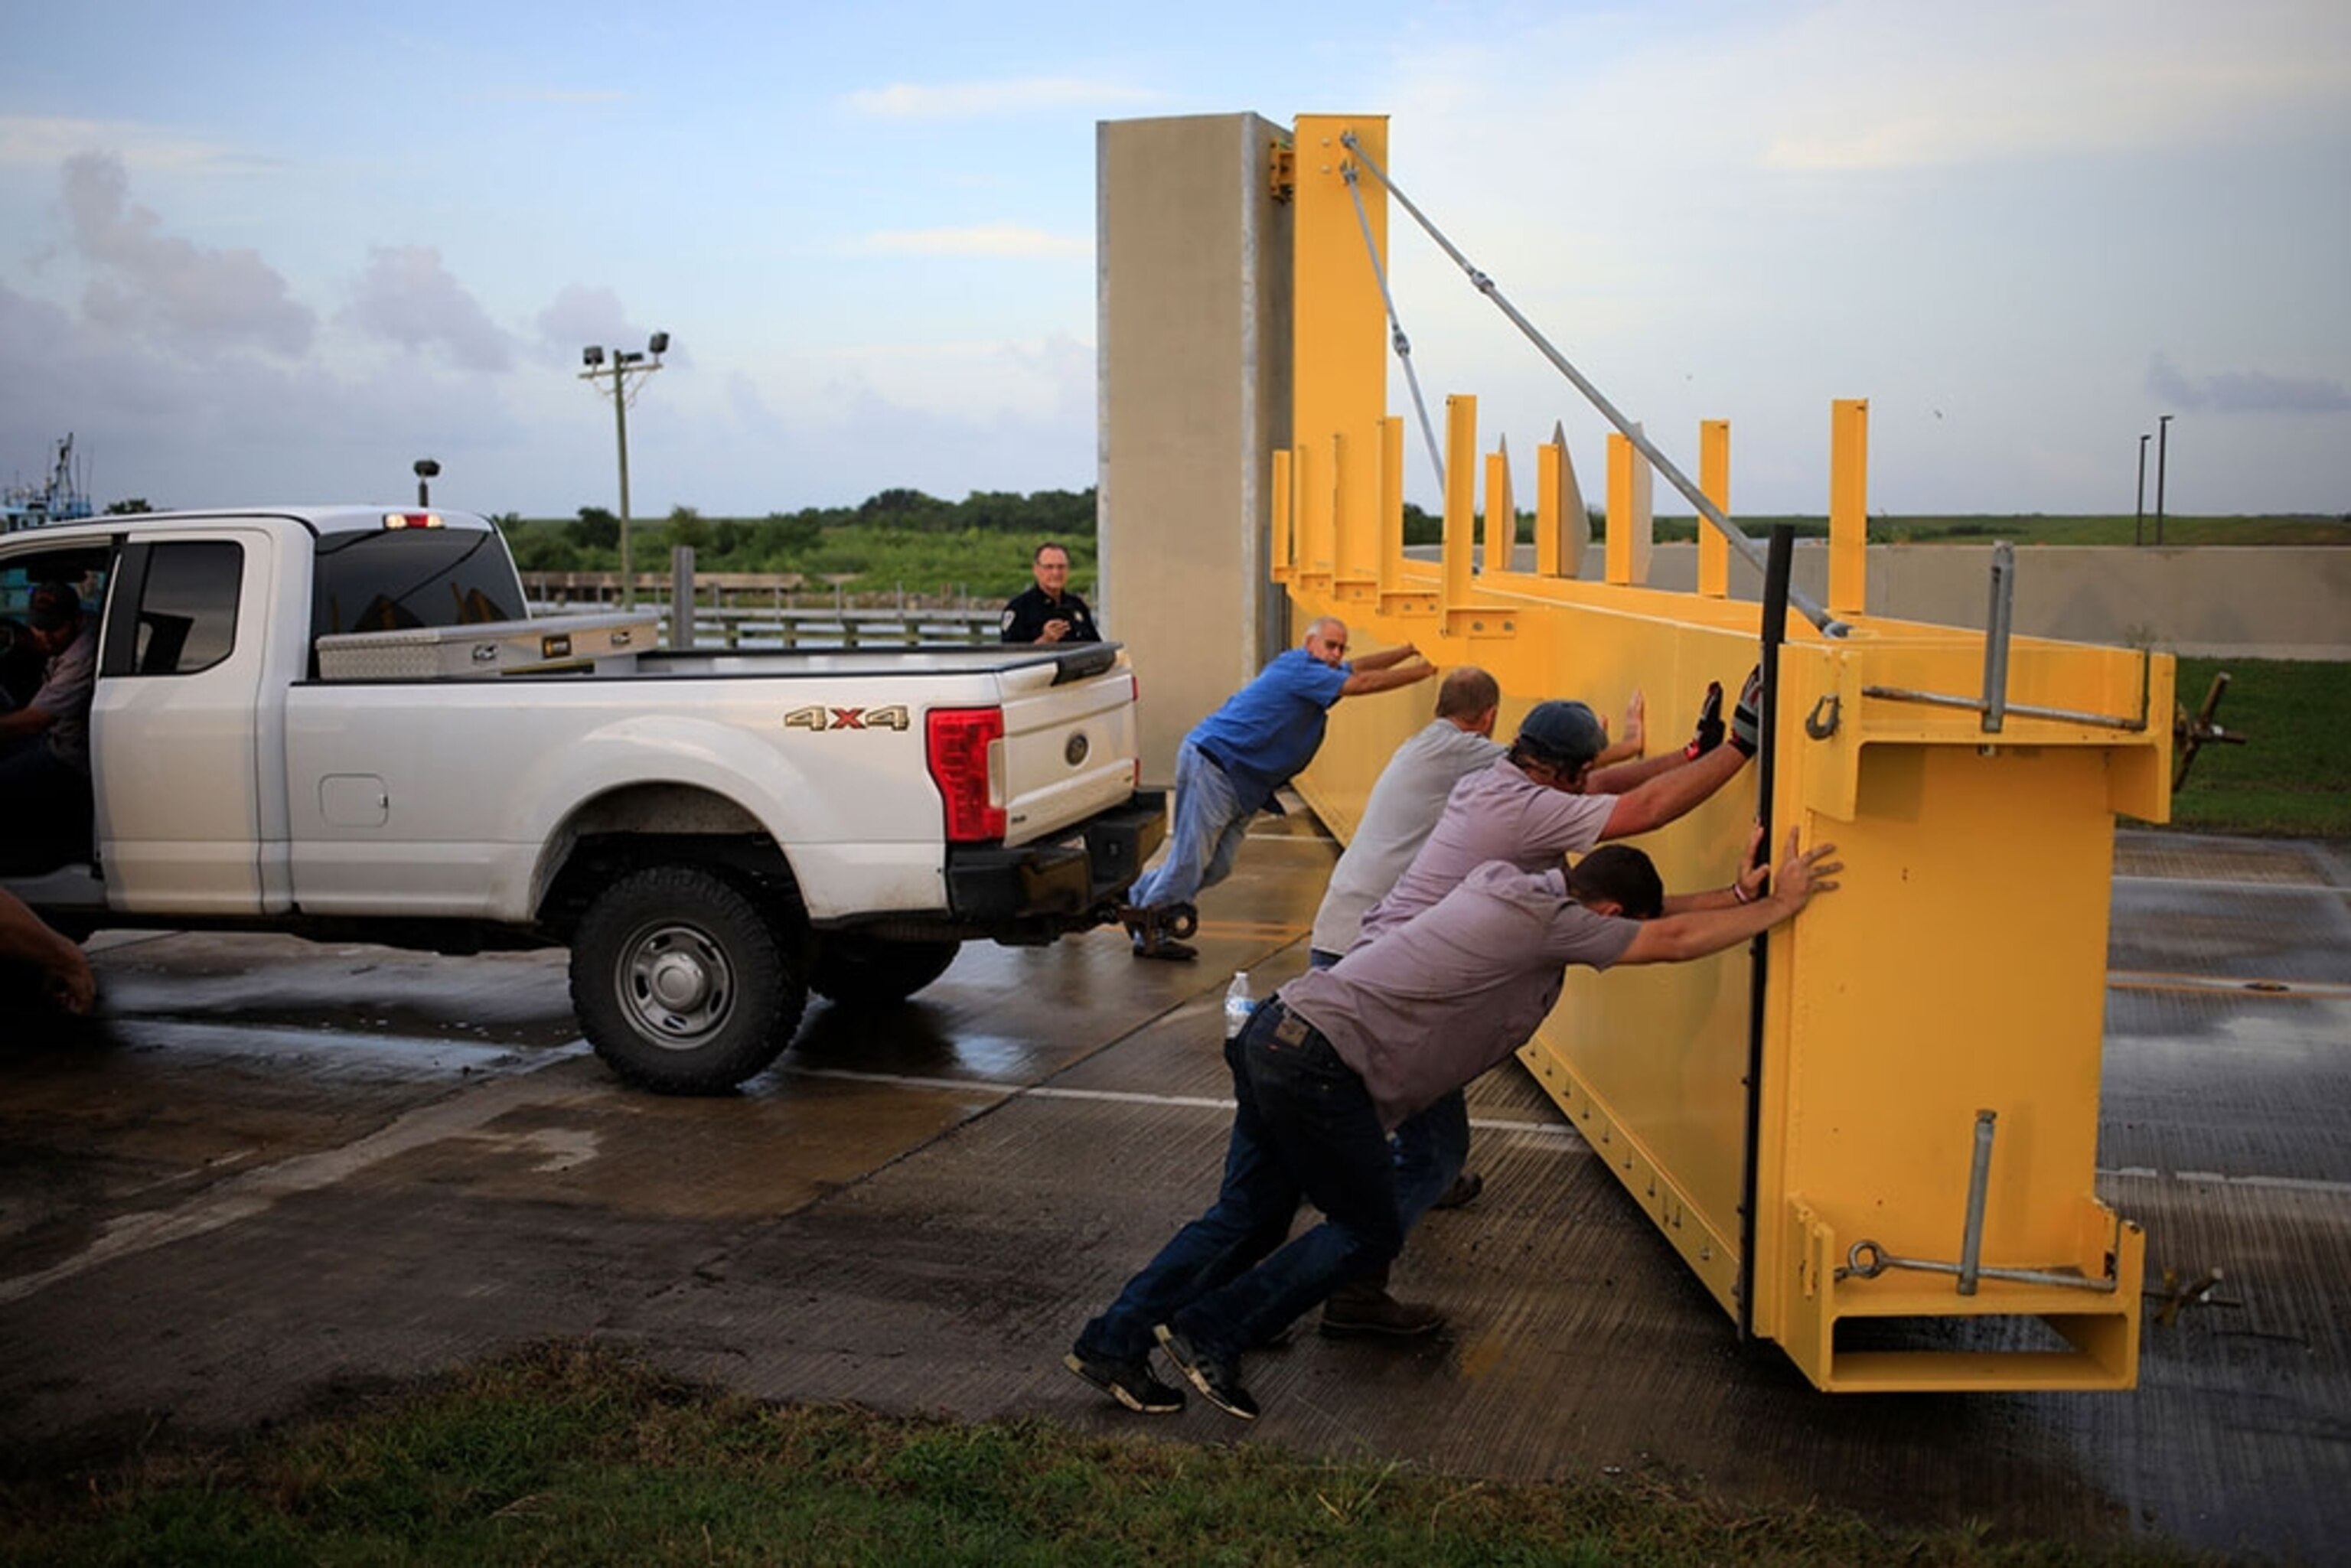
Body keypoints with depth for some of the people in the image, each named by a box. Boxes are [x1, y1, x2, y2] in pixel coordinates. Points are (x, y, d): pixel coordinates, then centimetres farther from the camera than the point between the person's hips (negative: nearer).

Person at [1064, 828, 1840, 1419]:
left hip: (1279, 1033, 10)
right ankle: (1209, 1331, 3)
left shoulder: (1505, 881, 16)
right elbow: (1674, 941, -6)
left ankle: (1114, 1342, 15)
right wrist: (1778, 906, 5)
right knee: (1369, 1233, 4)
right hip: (1321, 1063, -10)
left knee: (1246, 1218, 14)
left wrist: (1743, 897, 25)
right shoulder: (1551, 922, -10)